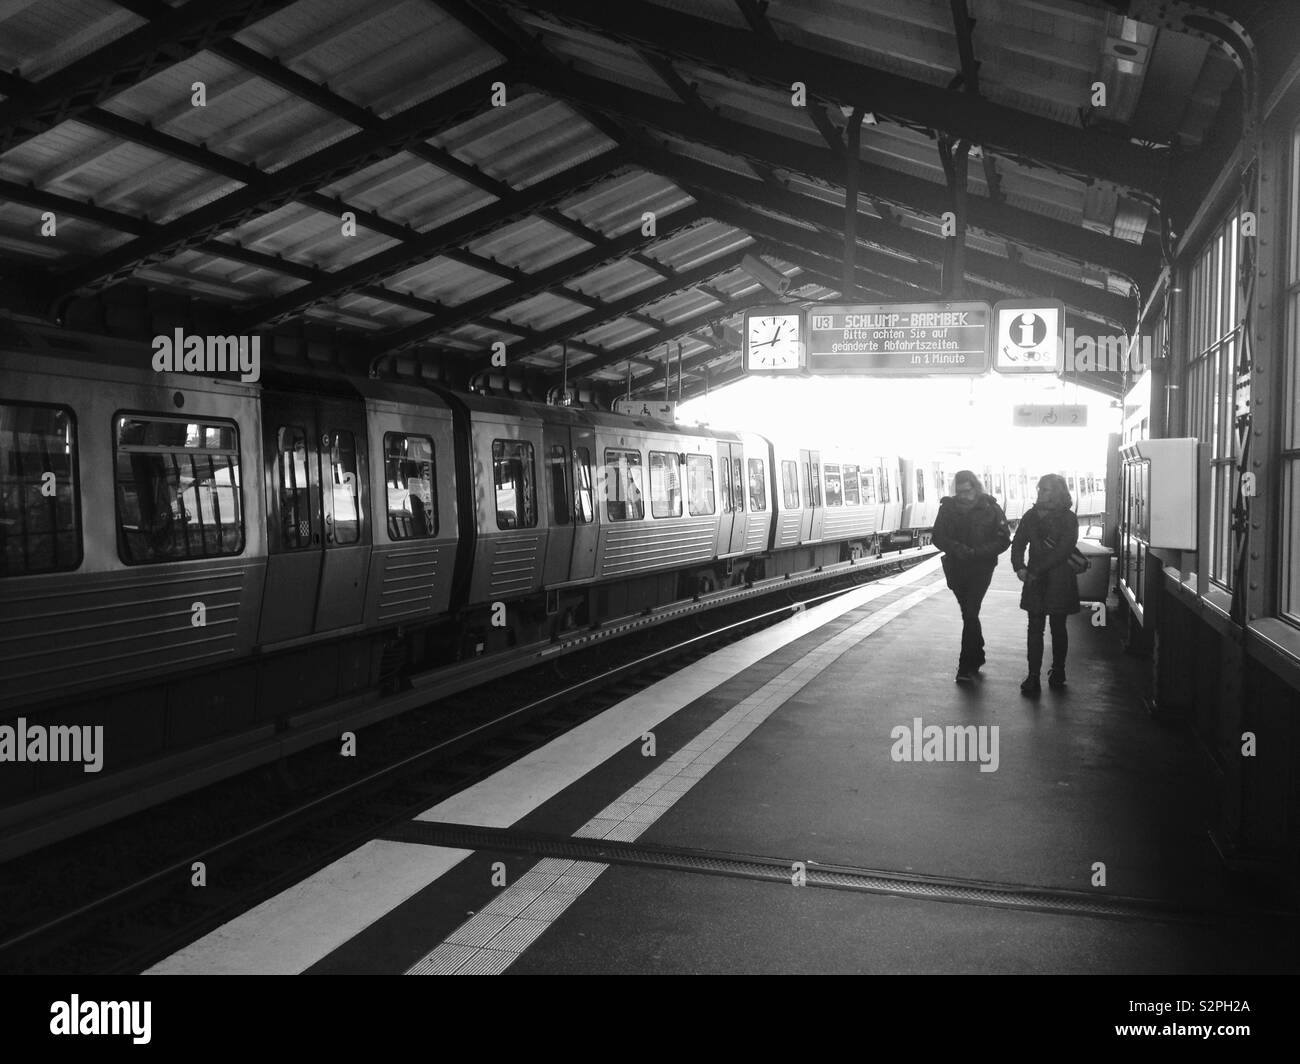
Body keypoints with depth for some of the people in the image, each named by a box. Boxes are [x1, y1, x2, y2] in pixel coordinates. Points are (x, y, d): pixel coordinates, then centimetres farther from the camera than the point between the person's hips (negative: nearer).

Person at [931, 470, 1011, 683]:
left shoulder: (990, 508, -8)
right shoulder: (948, 507, -2)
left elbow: (1004, 540, -6)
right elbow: (938, 537, -2)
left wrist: (978, 552, -21)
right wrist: (959, 549, -21)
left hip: (981, 569, -3)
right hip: (956, 568, 3)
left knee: (970, 614, -12)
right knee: (968, 613, 15)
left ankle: (966, 666, -8)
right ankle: (977, 656, 32)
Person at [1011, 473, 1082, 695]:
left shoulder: (1068, 519, -6)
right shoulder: (1031, 515, 6)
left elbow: (1062, 551, -14)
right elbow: (1018, 543, 6)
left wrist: (1036, 570, -19)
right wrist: (1019, 566, -13)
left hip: (1060, 581, -3)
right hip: (1035, 580, 3)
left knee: (1058, 628, 8)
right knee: (1035, 628, 0)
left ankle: (1058, 673, 23)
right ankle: (1033, 677, 0)